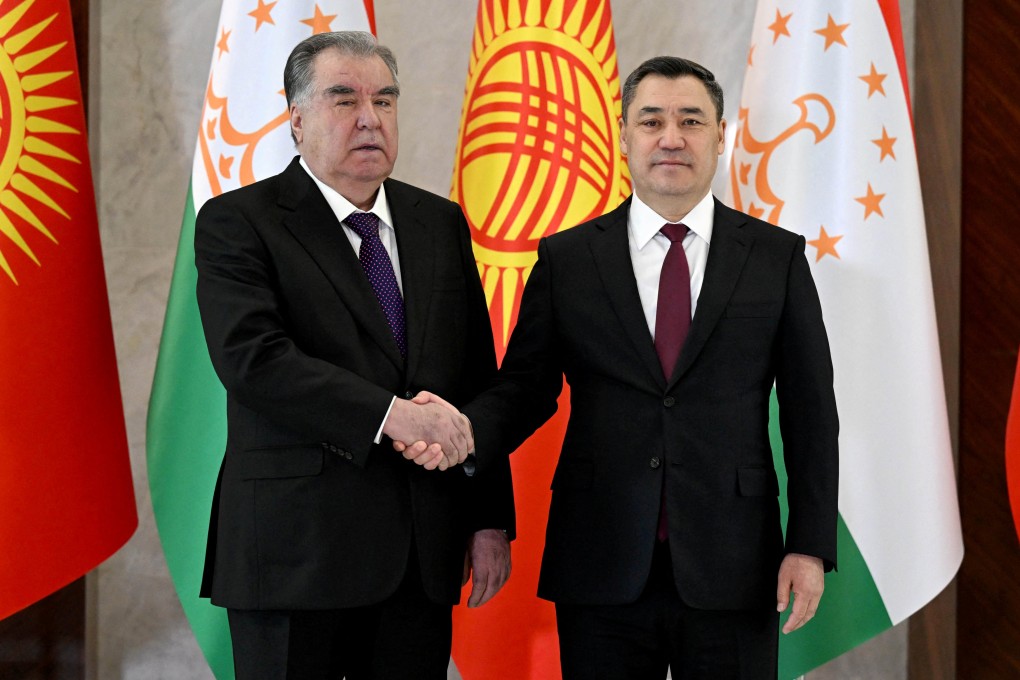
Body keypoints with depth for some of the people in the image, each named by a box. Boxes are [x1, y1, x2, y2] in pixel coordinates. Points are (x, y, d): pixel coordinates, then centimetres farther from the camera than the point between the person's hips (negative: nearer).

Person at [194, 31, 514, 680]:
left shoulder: (441, 223, 13)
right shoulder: (237, 223, -3)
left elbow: (478, 379, 12)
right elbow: (253, 358, -18)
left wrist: (491, 519, 7)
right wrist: (388, 415, -25)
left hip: (424, 551, 5)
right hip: (296, 549, -4)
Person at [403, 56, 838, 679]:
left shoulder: (777, 256, 4)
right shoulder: (566, 259, 5)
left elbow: (811, 411, 3)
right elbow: (524, 389, 4)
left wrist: (811, 546, -3)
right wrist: (463, 432, -18)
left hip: (732, 573, 0)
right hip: (602, 573, 0)